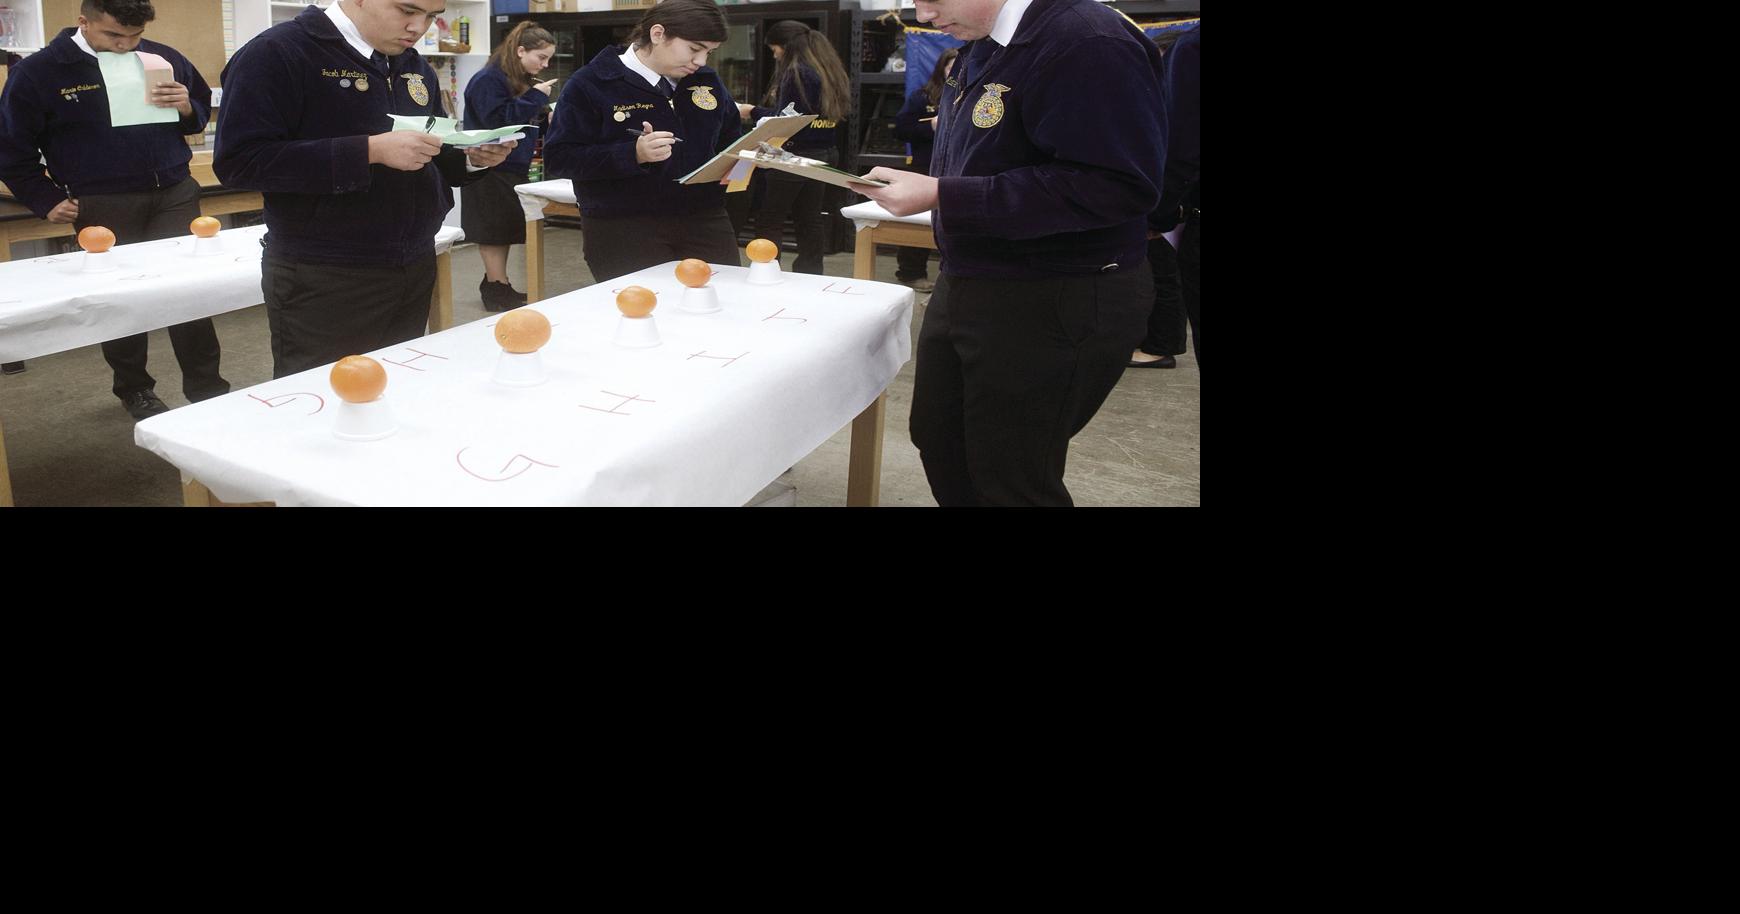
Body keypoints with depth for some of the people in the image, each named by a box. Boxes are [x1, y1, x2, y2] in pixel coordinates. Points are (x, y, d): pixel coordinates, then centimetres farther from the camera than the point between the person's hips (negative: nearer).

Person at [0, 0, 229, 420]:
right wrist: (47, 200, 0)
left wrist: (186, 107, -4)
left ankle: (207, 389, 7)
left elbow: (203, 110, 19)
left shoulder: (163, 59, 4)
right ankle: (134, 390, 22)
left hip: (174, 194, 2)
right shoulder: (38, 72, -3)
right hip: (105, 207, -1)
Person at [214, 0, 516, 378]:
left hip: (414, 270, 6)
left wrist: (472, 159, -1)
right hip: (323, 280, -6)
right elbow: (240, 161, -18)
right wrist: (371, 150, -23)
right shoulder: (277, 53, -9)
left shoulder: (416, 68, 14)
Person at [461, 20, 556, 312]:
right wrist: (536, 97, -21)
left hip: (512, 169, 9)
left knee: (506, 230, 12)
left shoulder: (521, 81, 14)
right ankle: (497, 291, 0)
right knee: (494, 232, -4)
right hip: (491, 170, -9)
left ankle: (494, 285, 19)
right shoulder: (488, 80, -15)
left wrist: (544, 117, 1)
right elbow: (499, 121, -25)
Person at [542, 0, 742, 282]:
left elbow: (730, 140, 24)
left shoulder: (707, 81, 12)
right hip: (623, 228, -5)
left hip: (704, 220, 5)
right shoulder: (591, 84, -6)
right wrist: (633, 154, -24)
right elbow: (558, 158, -11)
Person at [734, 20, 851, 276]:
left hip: (794, 156, -8)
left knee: (769, 221, -2)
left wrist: (753, 112, -3)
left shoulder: (796, 73, -13)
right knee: (811, 219, 11)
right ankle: (810, 274, 14)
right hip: (824, 154, 8)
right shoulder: (832, 72, 11)